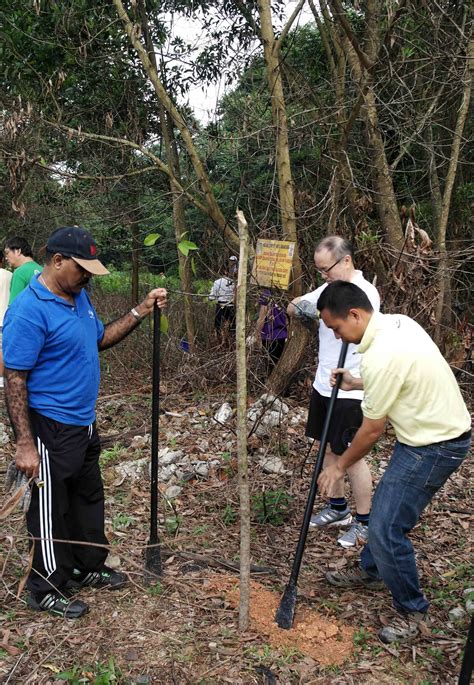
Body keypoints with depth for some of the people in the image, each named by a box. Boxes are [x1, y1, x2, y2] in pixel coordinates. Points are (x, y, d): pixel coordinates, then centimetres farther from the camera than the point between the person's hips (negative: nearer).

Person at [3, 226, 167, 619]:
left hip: (84, 423, 9)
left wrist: (141, 312, 6)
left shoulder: (79, 297, 5)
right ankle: (47, 590, 25)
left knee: (89, 498, 22)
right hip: (50, 430, -9)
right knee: (51, 510, 7)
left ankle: (89, 567, 40)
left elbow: (100, 339, 18)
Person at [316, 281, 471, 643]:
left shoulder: (380, 356, -28)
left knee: (387, 529, -4)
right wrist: (359, 383, 15)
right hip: (442, 429, 10)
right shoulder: (398, 322, 1)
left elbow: (373, 429, -17)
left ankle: (412, 612, 16)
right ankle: (370, 571, 44)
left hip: (433, 446, -10)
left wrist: (340, 466, -3)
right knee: (385, 508, 23)